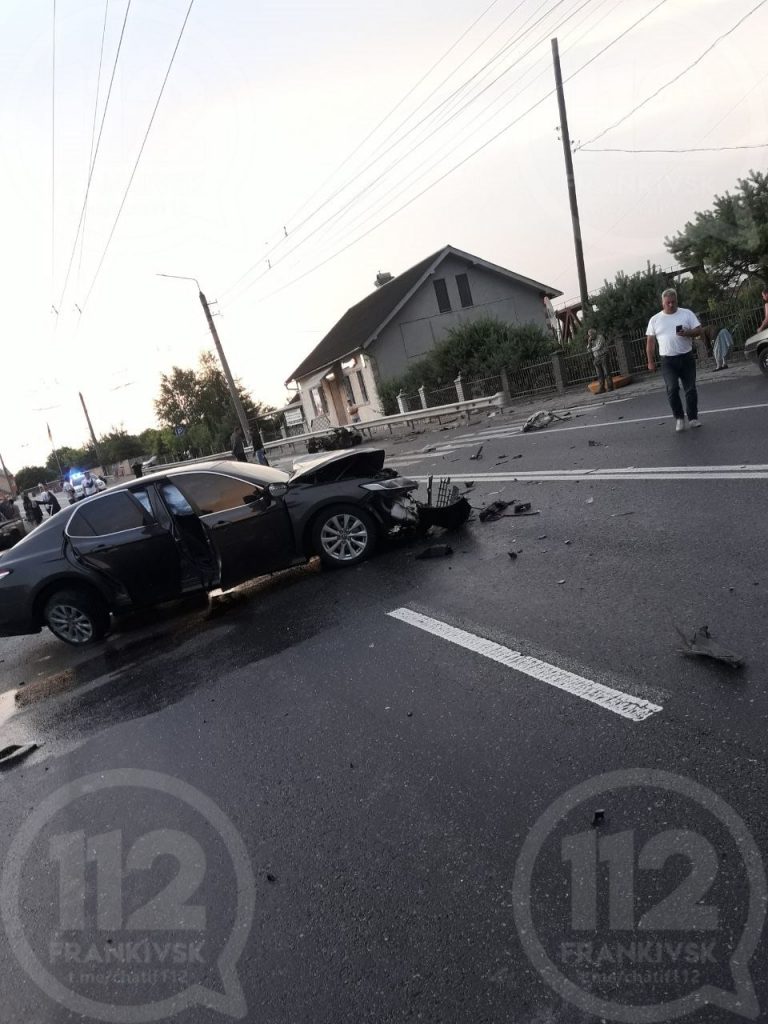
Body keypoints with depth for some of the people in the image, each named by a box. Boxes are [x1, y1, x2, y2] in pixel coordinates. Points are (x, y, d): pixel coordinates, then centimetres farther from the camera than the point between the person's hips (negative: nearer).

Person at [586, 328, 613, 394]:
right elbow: (589, 349, 6)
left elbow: (598, 347, -14)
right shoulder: (592, 341, 16)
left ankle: (609, 387, -7)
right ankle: (602, 388, -4)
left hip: (603, 356, -6)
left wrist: (592, 349, 3)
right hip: (596, 358, 6)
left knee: (606, 372, -8)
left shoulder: (600, 337, -4)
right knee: (599, 374, -1)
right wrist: (589, 342, -5)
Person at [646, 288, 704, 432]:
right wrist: (651, 361, 3)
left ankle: (693, 418, 15)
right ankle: (679, 418, 3)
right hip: (668, 361, -1)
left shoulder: (687, 313, 4)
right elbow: (650, 341, 7)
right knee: (672, 389, -12)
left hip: (687, 358, 1)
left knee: (691, 389, 3)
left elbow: (700, 330, 1)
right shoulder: (655, 319, 6)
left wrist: (687, 333, -19)